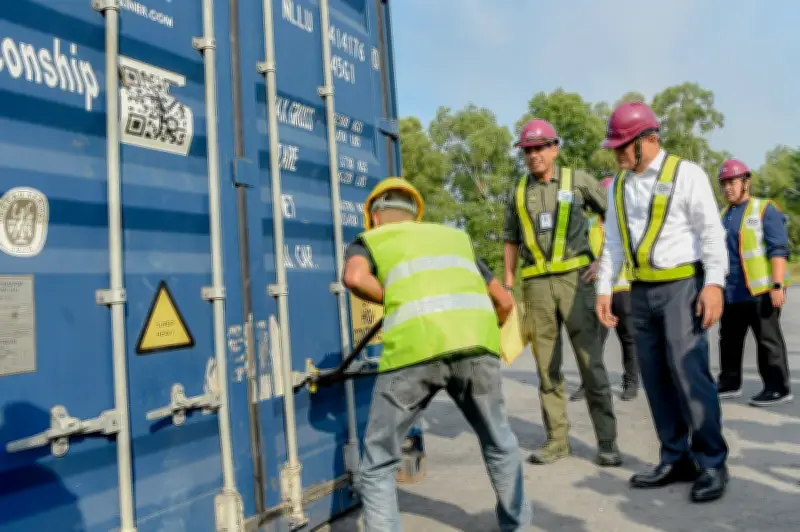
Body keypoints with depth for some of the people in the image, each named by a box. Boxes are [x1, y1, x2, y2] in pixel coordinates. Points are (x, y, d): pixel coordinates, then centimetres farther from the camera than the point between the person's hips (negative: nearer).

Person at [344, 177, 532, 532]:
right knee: (499, 443, 28)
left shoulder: (368, 240, 25)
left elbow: (355, 277, -1)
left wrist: (394, 302, 15)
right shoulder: (455, 237, 35)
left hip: (414, 346, -3)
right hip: (476, 342, 4)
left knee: (378, 463, 14)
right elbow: (505, 303, 39)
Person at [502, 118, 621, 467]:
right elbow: (511, 242, 15)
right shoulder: (518, 192, 12)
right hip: (536, 284, 3)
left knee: (590, 361, -3)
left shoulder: (578, 181, 3)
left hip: (574, 278, -3)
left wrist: (605, 259, -2)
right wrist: (507, 287, 9)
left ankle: (607, 441, 6)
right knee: (547, 366, 6)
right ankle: (556, 440, 15)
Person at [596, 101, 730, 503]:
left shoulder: (685, 173, -4)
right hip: (641, 291, 6)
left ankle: (711, 463, 4)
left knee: (688, 372, -10)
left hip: (682, 285, -6)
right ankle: (676, 459, 17)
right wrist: (604, 289, 9)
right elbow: (613, 242, 15)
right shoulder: (618, 185, 13)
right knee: (655, 377, 7)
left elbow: (712, 232, -9)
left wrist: (714, 283, -19)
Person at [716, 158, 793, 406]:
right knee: (729, 339, 13)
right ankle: (729, 383, 25)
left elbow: (778, 250, -12)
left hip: (760, 290, -7)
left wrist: (778, 286, -19)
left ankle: (778, 388, 9)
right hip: (731, 292, 7)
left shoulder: (765, 209, -5)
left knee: (768, 340, 0)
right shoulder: (724, 215, 15)